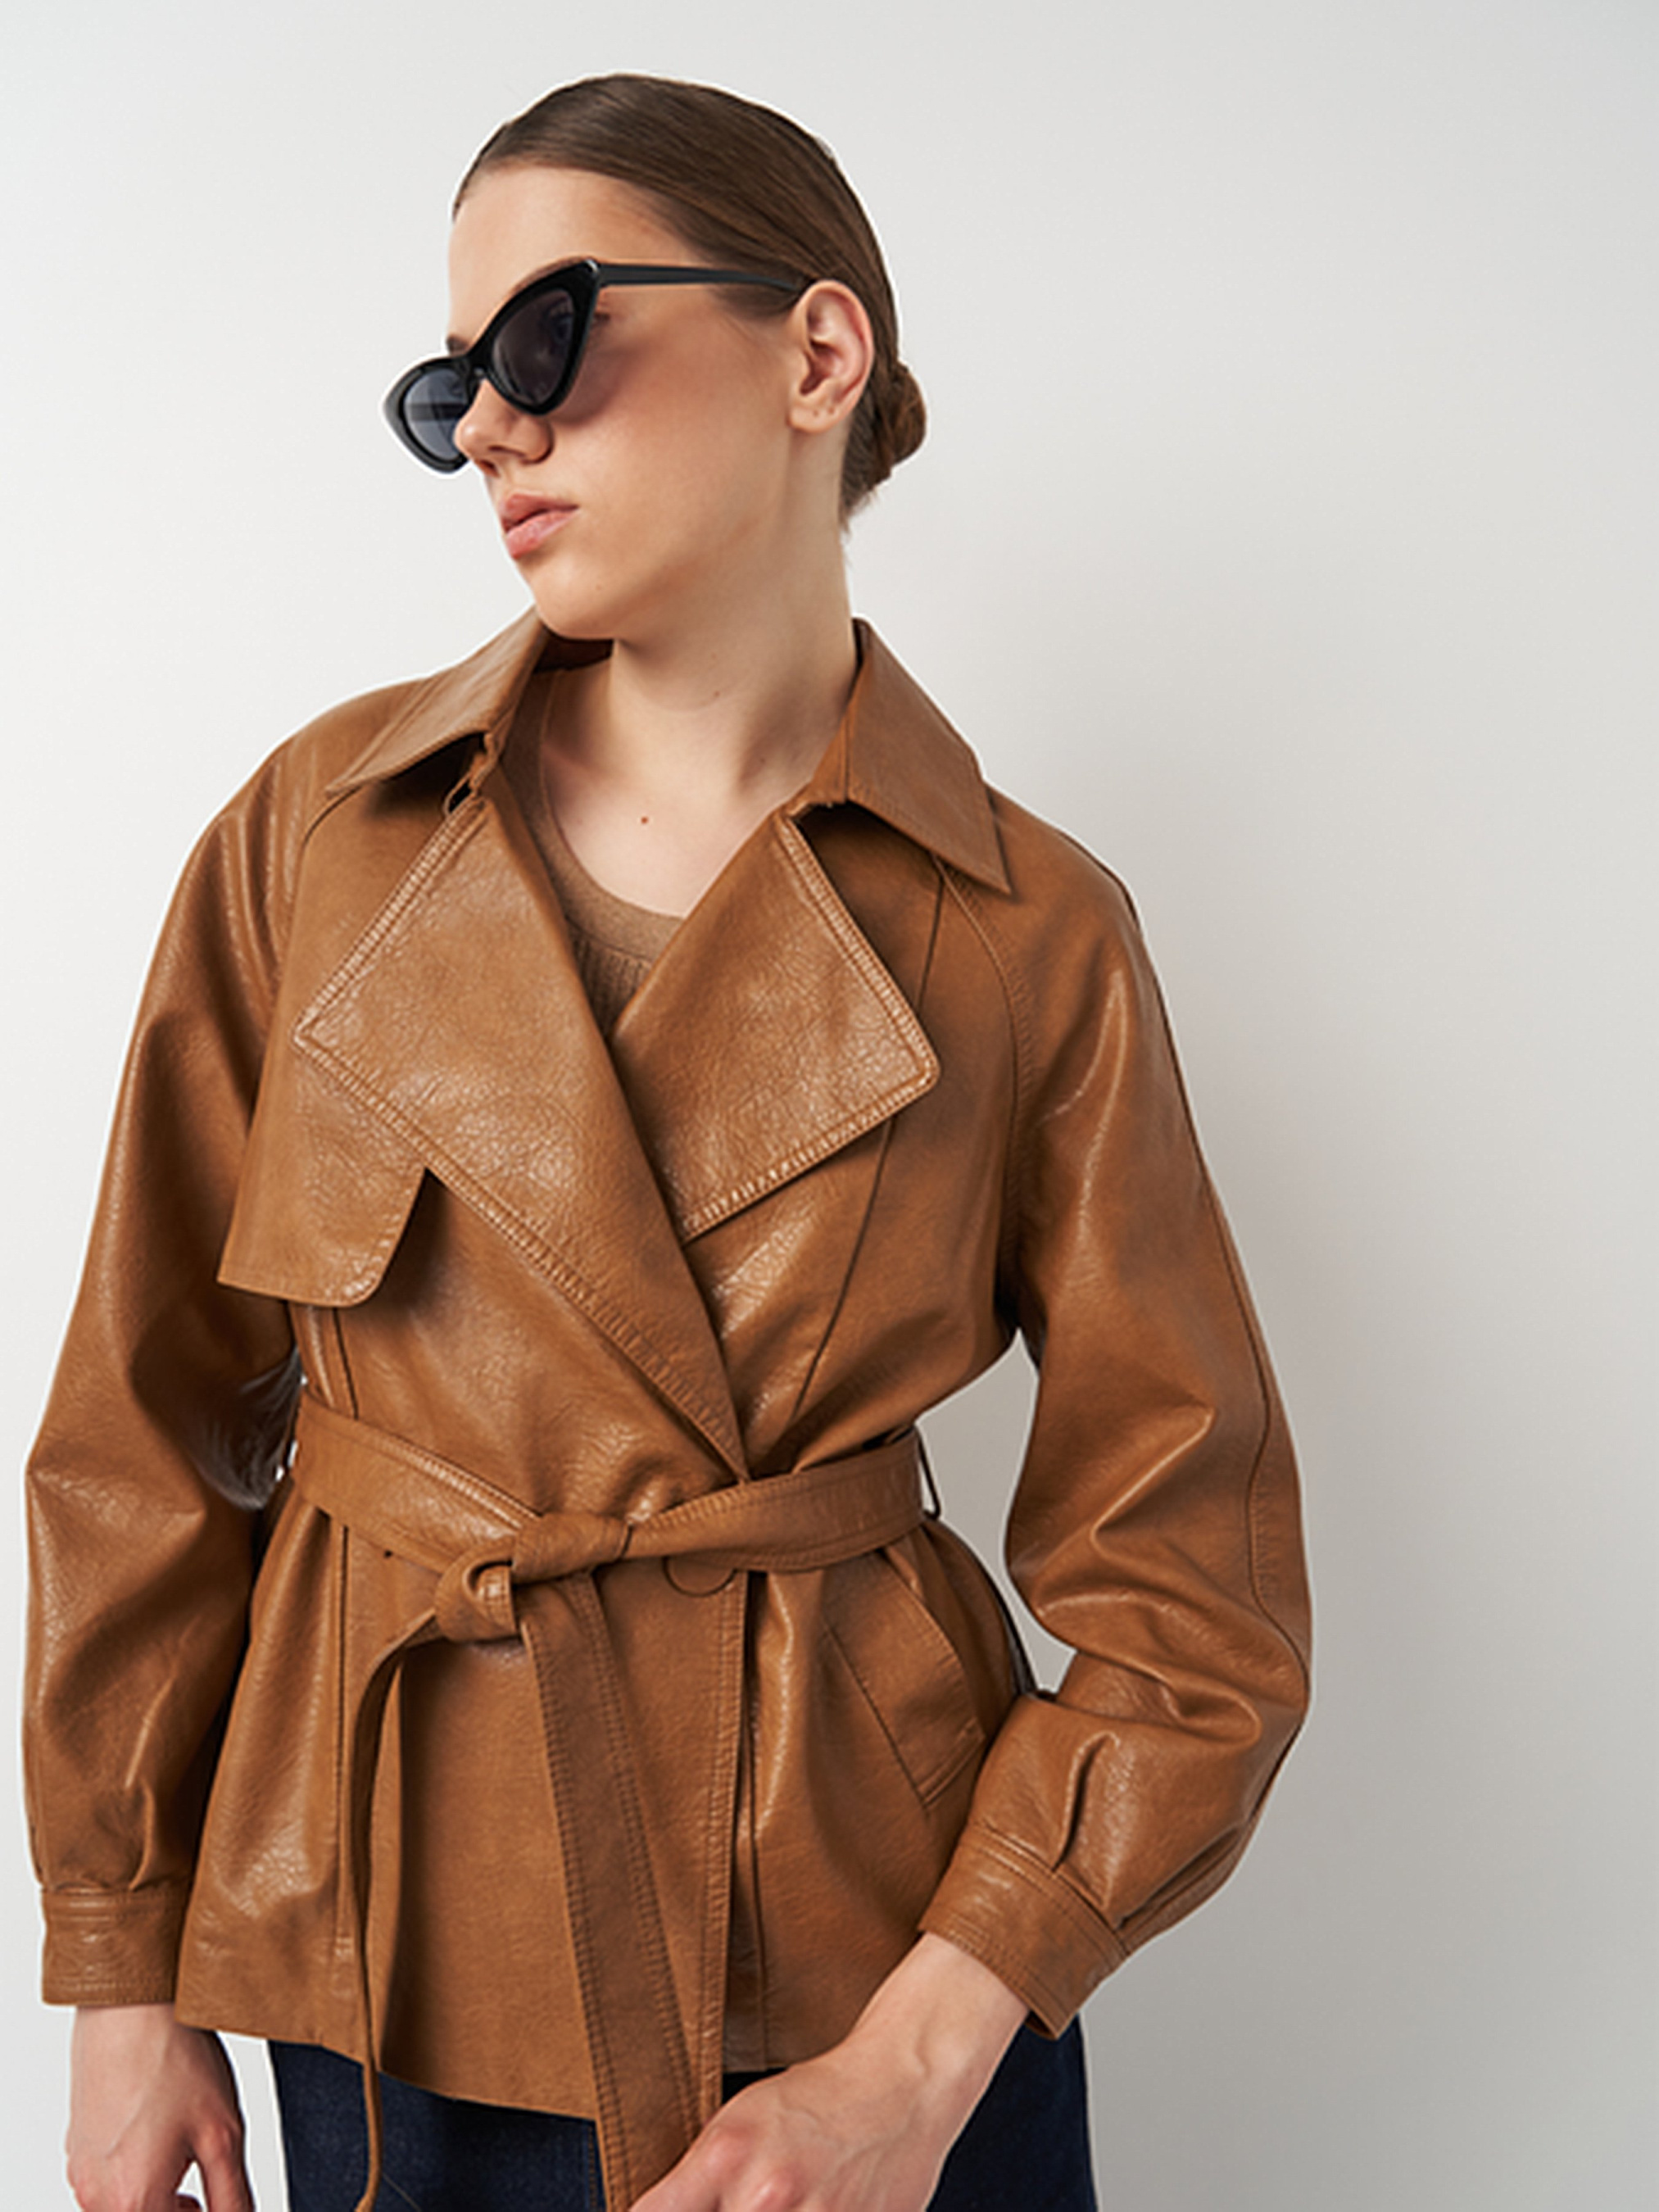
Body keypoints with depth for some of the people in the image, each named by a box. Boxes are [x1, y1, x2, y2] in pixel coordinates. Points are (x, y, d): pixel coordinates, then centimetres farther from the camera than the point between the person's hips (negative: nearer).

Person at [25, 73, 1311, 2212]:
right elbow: (155, 1420, 1)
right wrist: (126, 1971, 2)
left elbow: (1186, 1585, -6)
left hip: (870, 1930, -1)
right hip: (410, 1947, 2)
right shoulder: (325, 831, -5)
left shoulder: (1029, 936, -9)